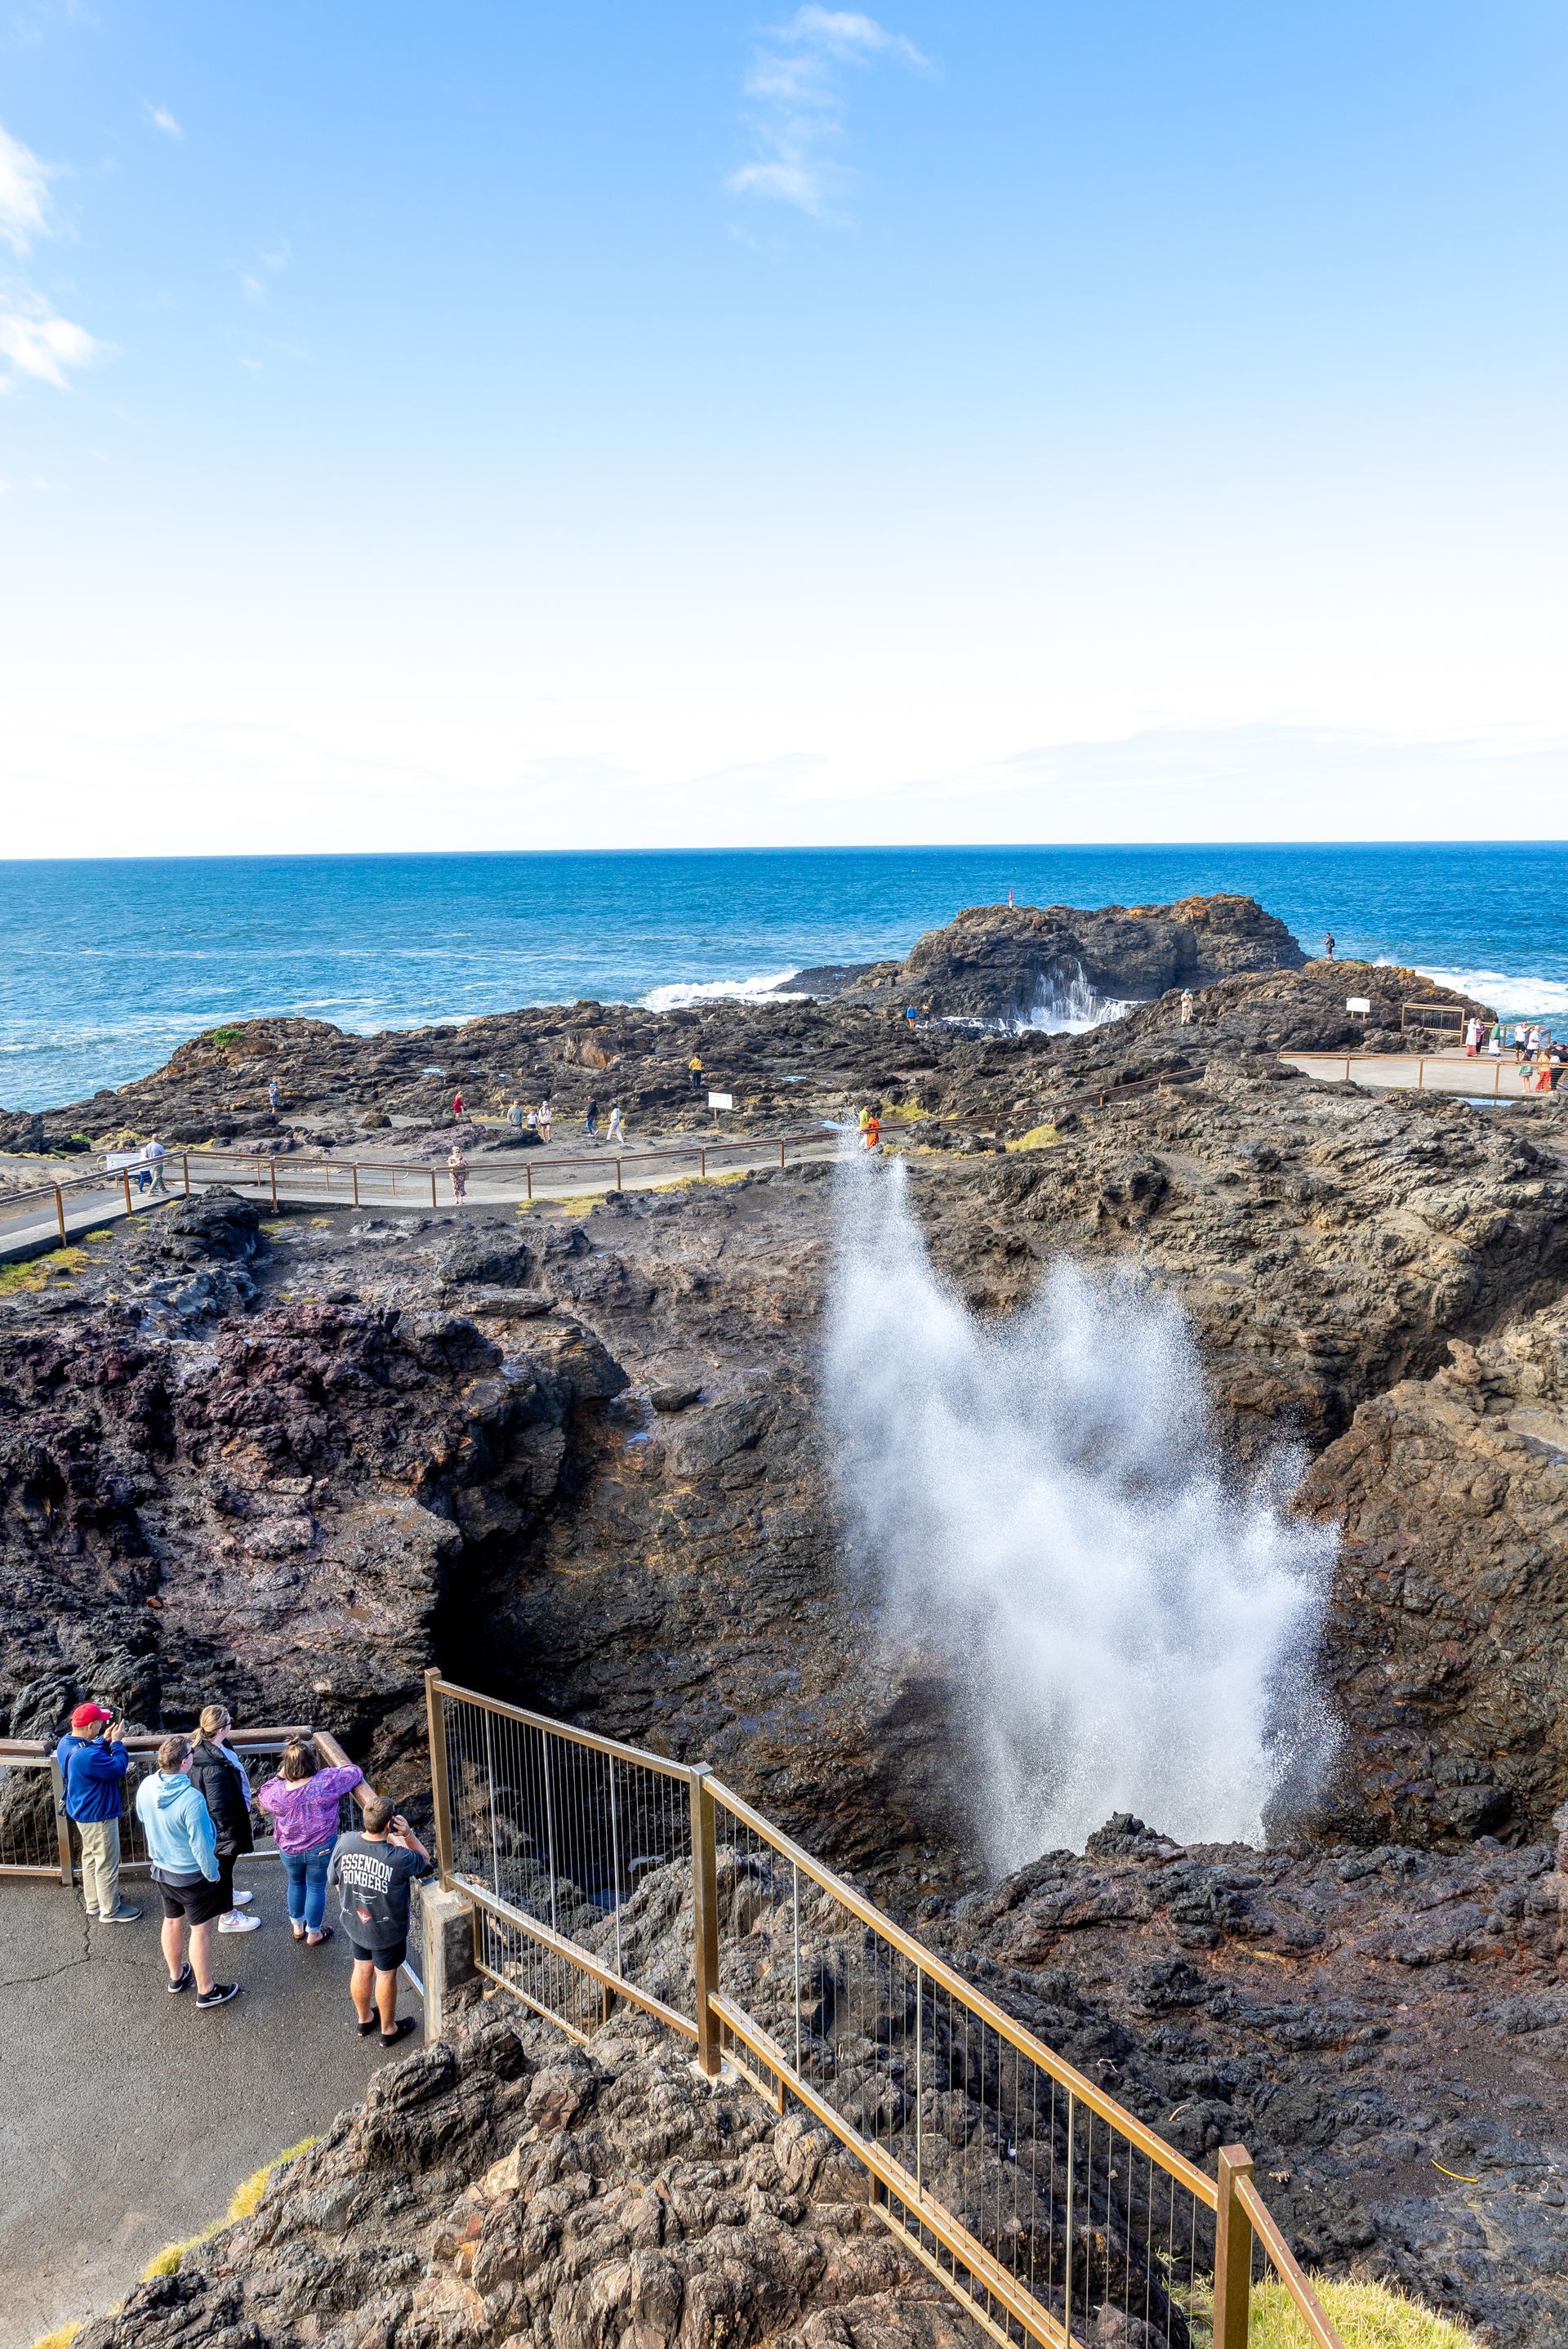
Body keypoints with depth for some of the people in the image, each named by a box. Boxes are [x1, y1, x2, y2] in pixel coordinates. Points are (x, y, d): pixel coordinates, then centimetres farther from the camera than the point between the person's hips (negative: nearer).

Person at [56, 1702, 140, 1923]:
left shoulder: (66, 1742, -6)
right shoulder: (87, 1755, -37)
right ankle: (110, 1911, 22)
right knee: (107, 1863, 7)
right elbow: (118, 1768, -25)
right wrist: (117, 1743, -14)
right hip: (98, 1815, -10)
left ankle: (94, 1902, 41)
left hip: (83, 1812, 10)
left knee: (91, 1856, 25)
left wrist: (105, 1739, -4)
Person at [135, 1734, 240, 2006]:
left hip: (161, 1869, 7)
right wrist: (213, 1874, -10)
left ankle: (176, 1977, 44)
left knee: (173, 1922, 25)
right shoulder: (191, 1799, -36)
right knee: (200, 1930, 9)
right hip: (192, 1874, -7)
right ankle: (206, 1991, 23)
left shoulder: (146, 1787, -15)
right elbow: (201, 1845, -27)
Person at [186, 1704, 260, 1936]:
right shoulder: (215, 1767, -39)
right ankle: (228, 1917, 31)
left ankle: (227, 1895, 53)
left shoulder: (205, 1747, -10)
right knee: (224, 1866, 12)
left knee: (223, 1864, 30)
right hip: (224, 1828, -9)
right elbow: (219, 1808, -30)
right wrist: (233, 1836, -18)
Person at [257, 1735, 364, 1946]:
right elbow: (355, 1773, -14)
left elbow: (262, 1796, 1)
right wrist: (344, 1767, 7)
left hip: (289, 1850, 2)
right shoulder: (326, 1782, -30)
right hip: (321, 1849, -2)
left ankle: (297, 1927, 48)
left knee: (295, 1883, 29)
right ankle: (314, 1934, 37)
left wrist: (280, 1776, -7)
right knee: (316, 1888, 20)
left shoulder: (278, 1793, -24)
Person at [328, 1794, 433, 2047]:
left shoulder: (344, 1844, -23)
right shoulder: (399, 1858, -35)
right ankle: (388, 2030, 40)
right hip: (387, 1930, -4)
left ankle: (364, 2019, 49)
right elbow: (425, 1860, -11)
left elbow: (333, 1879, -3)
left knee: (362, 1969, 27)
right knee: (386, 1975, 19)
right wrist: (408, 1835, -24)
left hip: (354, 1923, 4)